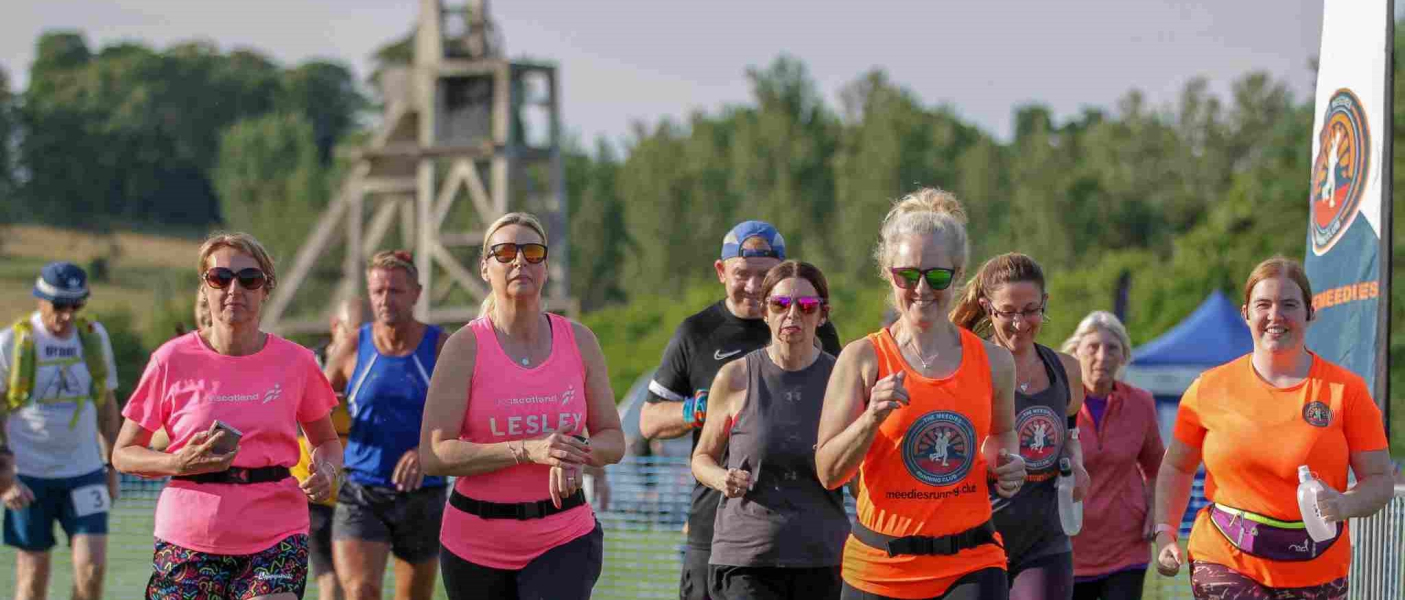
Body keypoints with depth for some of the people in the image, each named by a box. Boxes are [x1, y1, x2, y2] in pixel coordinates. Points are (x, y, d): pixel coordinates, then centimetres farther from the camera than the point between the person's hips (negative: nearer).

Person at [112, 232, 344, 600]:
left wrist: (326, 471, -5)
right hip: (188, 540, 0)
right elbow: (123, 454, 4)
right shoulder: (172, 361, -2)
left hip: (276, 540, 0)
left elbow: (326, 440, 18)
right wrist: (179, 463, -16)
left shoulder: (295, 362, 2)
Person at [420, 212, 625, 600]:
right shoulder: (465, 347, -7)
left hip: (565, 539, 1)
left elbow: (613, 441, 8)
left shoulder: (579, 341, 3)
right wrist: (527, 451, -24)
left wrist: (577, 454, -16)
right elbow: (433, 455, -14)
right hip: (476, 547, -1)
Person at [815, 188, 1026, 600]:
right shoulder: (863, 359, -3)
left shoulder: (993, 361, 5)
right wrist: (873, 418, -22)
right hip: (880, 567, -1)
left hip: (972, 565, 1)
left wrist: (1007, 466, 4)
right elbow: (828, 472, -6)